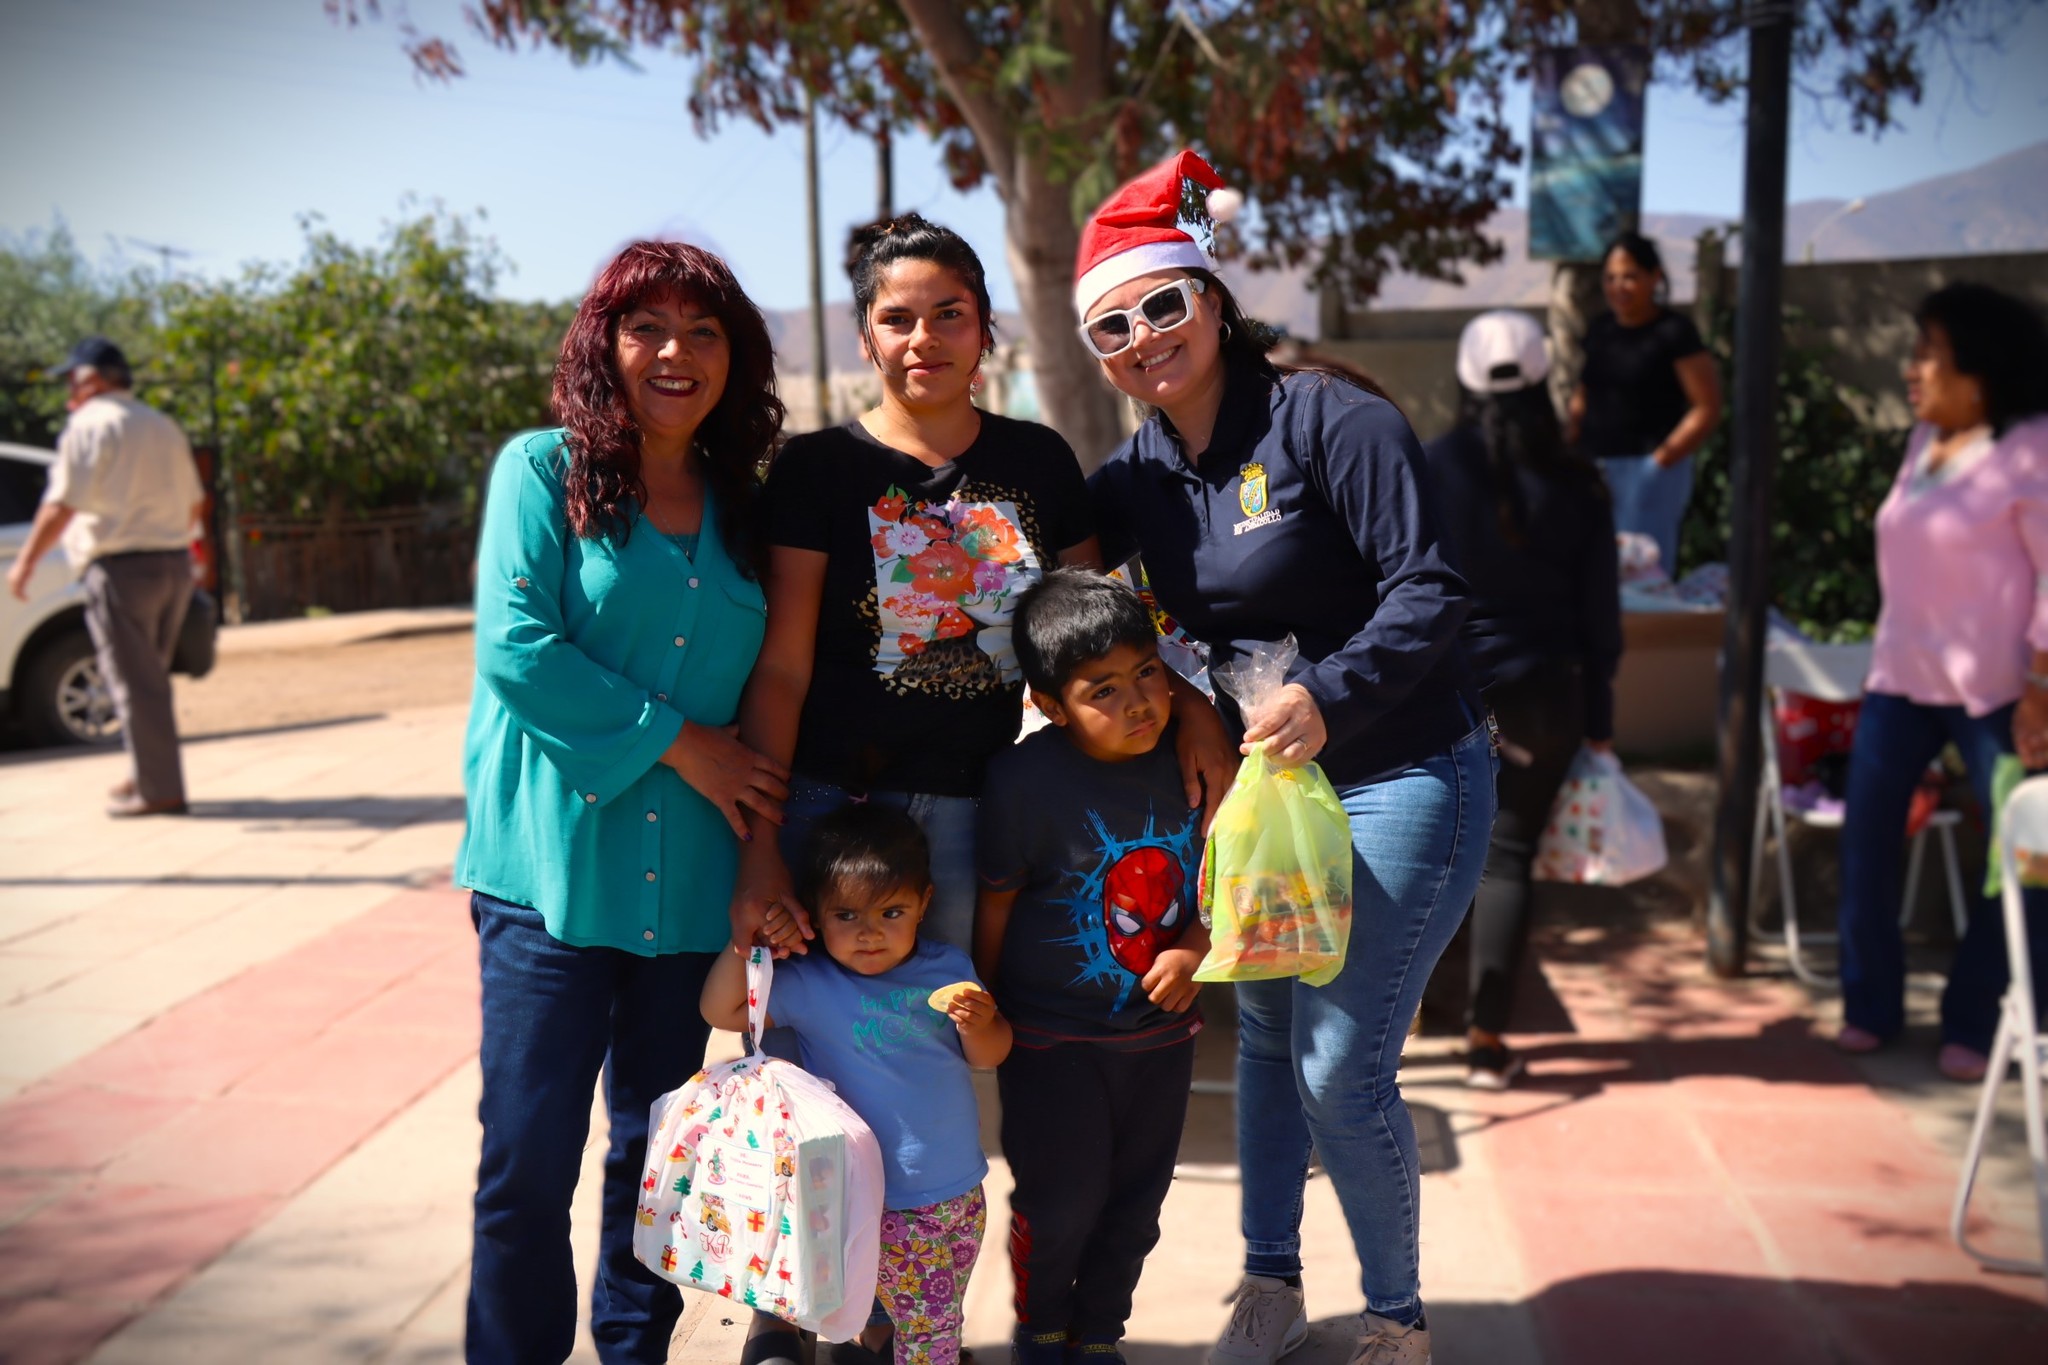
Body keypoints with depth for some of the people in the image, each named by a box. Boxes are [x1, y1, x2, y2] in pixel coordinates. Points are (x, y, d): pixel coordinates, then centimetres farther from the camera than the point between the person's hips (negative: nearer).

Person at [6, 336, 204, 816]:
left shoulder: (91, 423, -7)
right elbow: (195, 503, 19)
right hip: (175, 563, 7)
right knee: (150, 678, 18)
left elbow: (63, 503, -13)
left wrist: (26, 561, -8)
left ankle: (158, 790, -3)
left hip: (122, 567, -7)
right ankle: (149, 775, 24)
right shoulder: (163, 426, 16)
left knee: (135, 683, -3)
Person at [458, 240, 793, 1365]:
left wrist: (770, 852, 3)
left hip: (688, 877, 4)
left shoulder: (742, 509, 12)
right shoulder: (542, 469, 0)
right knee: (529, 1159, -3)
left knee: (659, 1149, 13)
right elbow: (516, 649, -11)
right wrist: (677, 741, -11)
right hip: (553, 863, -3)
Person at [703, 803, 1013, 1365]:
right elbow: (720, 1011, -8)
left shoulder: (949, 969, -2)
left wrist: (977, 1024, -16)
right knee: (875, 1314, 7)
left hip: (957, 1196, 3)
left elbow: (988, 1055, 5)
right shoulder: (809, 987, -9)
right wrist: (743, 948, -22)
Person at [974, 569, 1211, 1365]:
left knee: (1135, 1202, 14)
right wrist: (987, 1020, -1)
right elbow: (995, 904, -9)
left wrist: (1193, 949, -12)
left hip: (1161, 1027, 4)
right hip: (1054, 1037, -4)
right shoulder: (1025, 779, -20)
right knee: (1061, 1201, 2)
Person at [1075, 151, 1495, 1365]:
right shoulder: (1137, 474, 3)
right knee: (1266, 1033, 16)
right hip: (1255, 777, 7)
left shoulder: (1333, 421, -17)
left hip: (1401, 777, -7)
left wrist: (1328, 695, -36)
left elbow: (1429, 594, -22)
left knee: (1340, 1069, -5)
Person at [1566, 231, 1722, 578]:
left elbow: (1708, 409, -8)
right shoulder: (1600, 329, 13)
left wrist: (1660, 461, -13)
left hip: (1648, 471, -6)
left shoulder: (1673, 332, -6)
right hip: (1594, 470, 6)